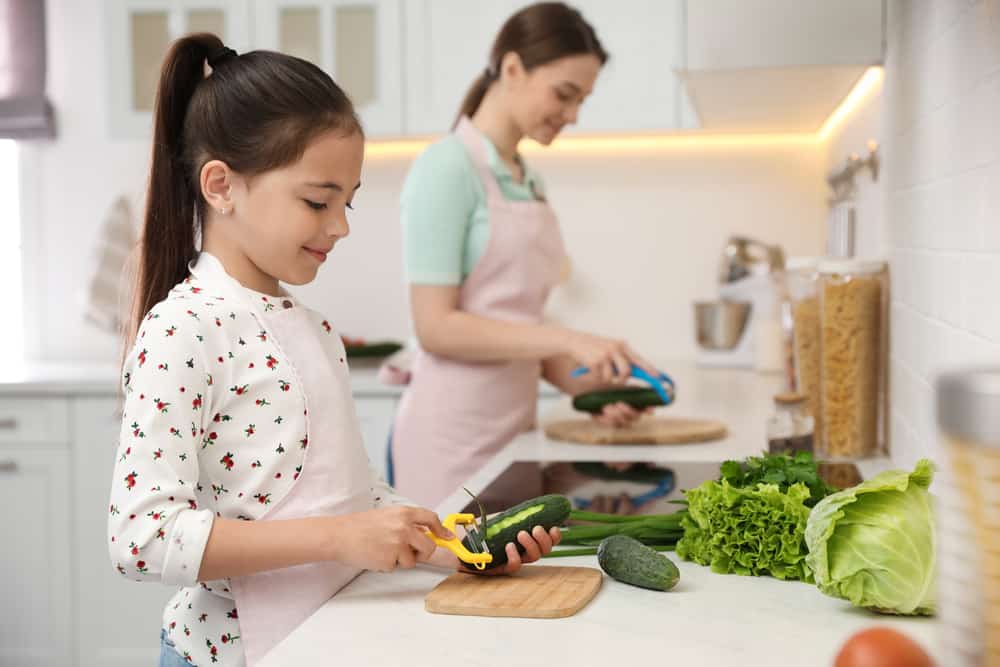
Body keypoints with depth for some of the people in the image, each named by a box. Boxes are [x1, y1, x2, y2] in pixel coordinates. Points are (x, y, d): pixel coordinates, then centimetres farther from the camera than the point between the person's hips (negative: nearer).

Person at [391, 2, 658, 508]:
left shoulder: (528, 181, 12)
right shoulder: (448, 167, -11)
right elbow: (436, 326, -16)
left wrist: (583, 384, 1)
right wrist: (568, 340, -20)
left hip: (513, 425, 7)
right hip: (453, 434, -7)